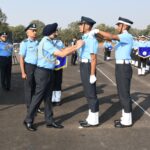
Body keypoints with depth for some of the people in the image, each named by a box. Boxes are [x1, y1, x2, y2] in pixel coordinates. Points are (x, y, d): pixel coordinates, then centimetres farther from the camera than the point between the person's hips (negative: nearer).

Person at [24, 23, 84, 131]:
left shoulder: (49, 42, 13)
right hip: (43, 72, -10)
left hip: (48, 72, 10)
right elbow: (62, 54, -22)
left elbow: (62, 51, 13)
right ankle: (28, 120, 10)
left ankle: (49, 120, 19)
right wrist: (76, 47, -15)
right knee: (38, 97, -2)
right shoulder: (46, 42, -19)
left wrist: (75, 46, 8)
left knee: (48, 97, 12)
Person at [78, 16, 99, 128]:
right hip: (84, 66, 10)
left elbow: (94, 58, -19)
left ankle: (94, 121, 8)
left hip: (88, 67, -10)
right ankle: (91, 118, 25)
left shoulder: (91, 39, -17)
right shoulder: (84, 38, 14)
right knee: (88, 93, 15)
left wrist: (92, 74, -20)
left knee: (91, 94, -2)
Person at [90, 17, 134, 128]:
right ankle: (125, 117, 24)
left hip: (124, 68, -10)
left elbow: (111, 37, -28)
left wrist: (97, 30, -20)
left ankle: (127, 121, 6)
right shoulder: (122, 38, 16)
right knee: (122, 93, 14)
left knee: (125, 94, -3)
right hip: (120, 67, 10)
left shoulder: (127, 37, -14)